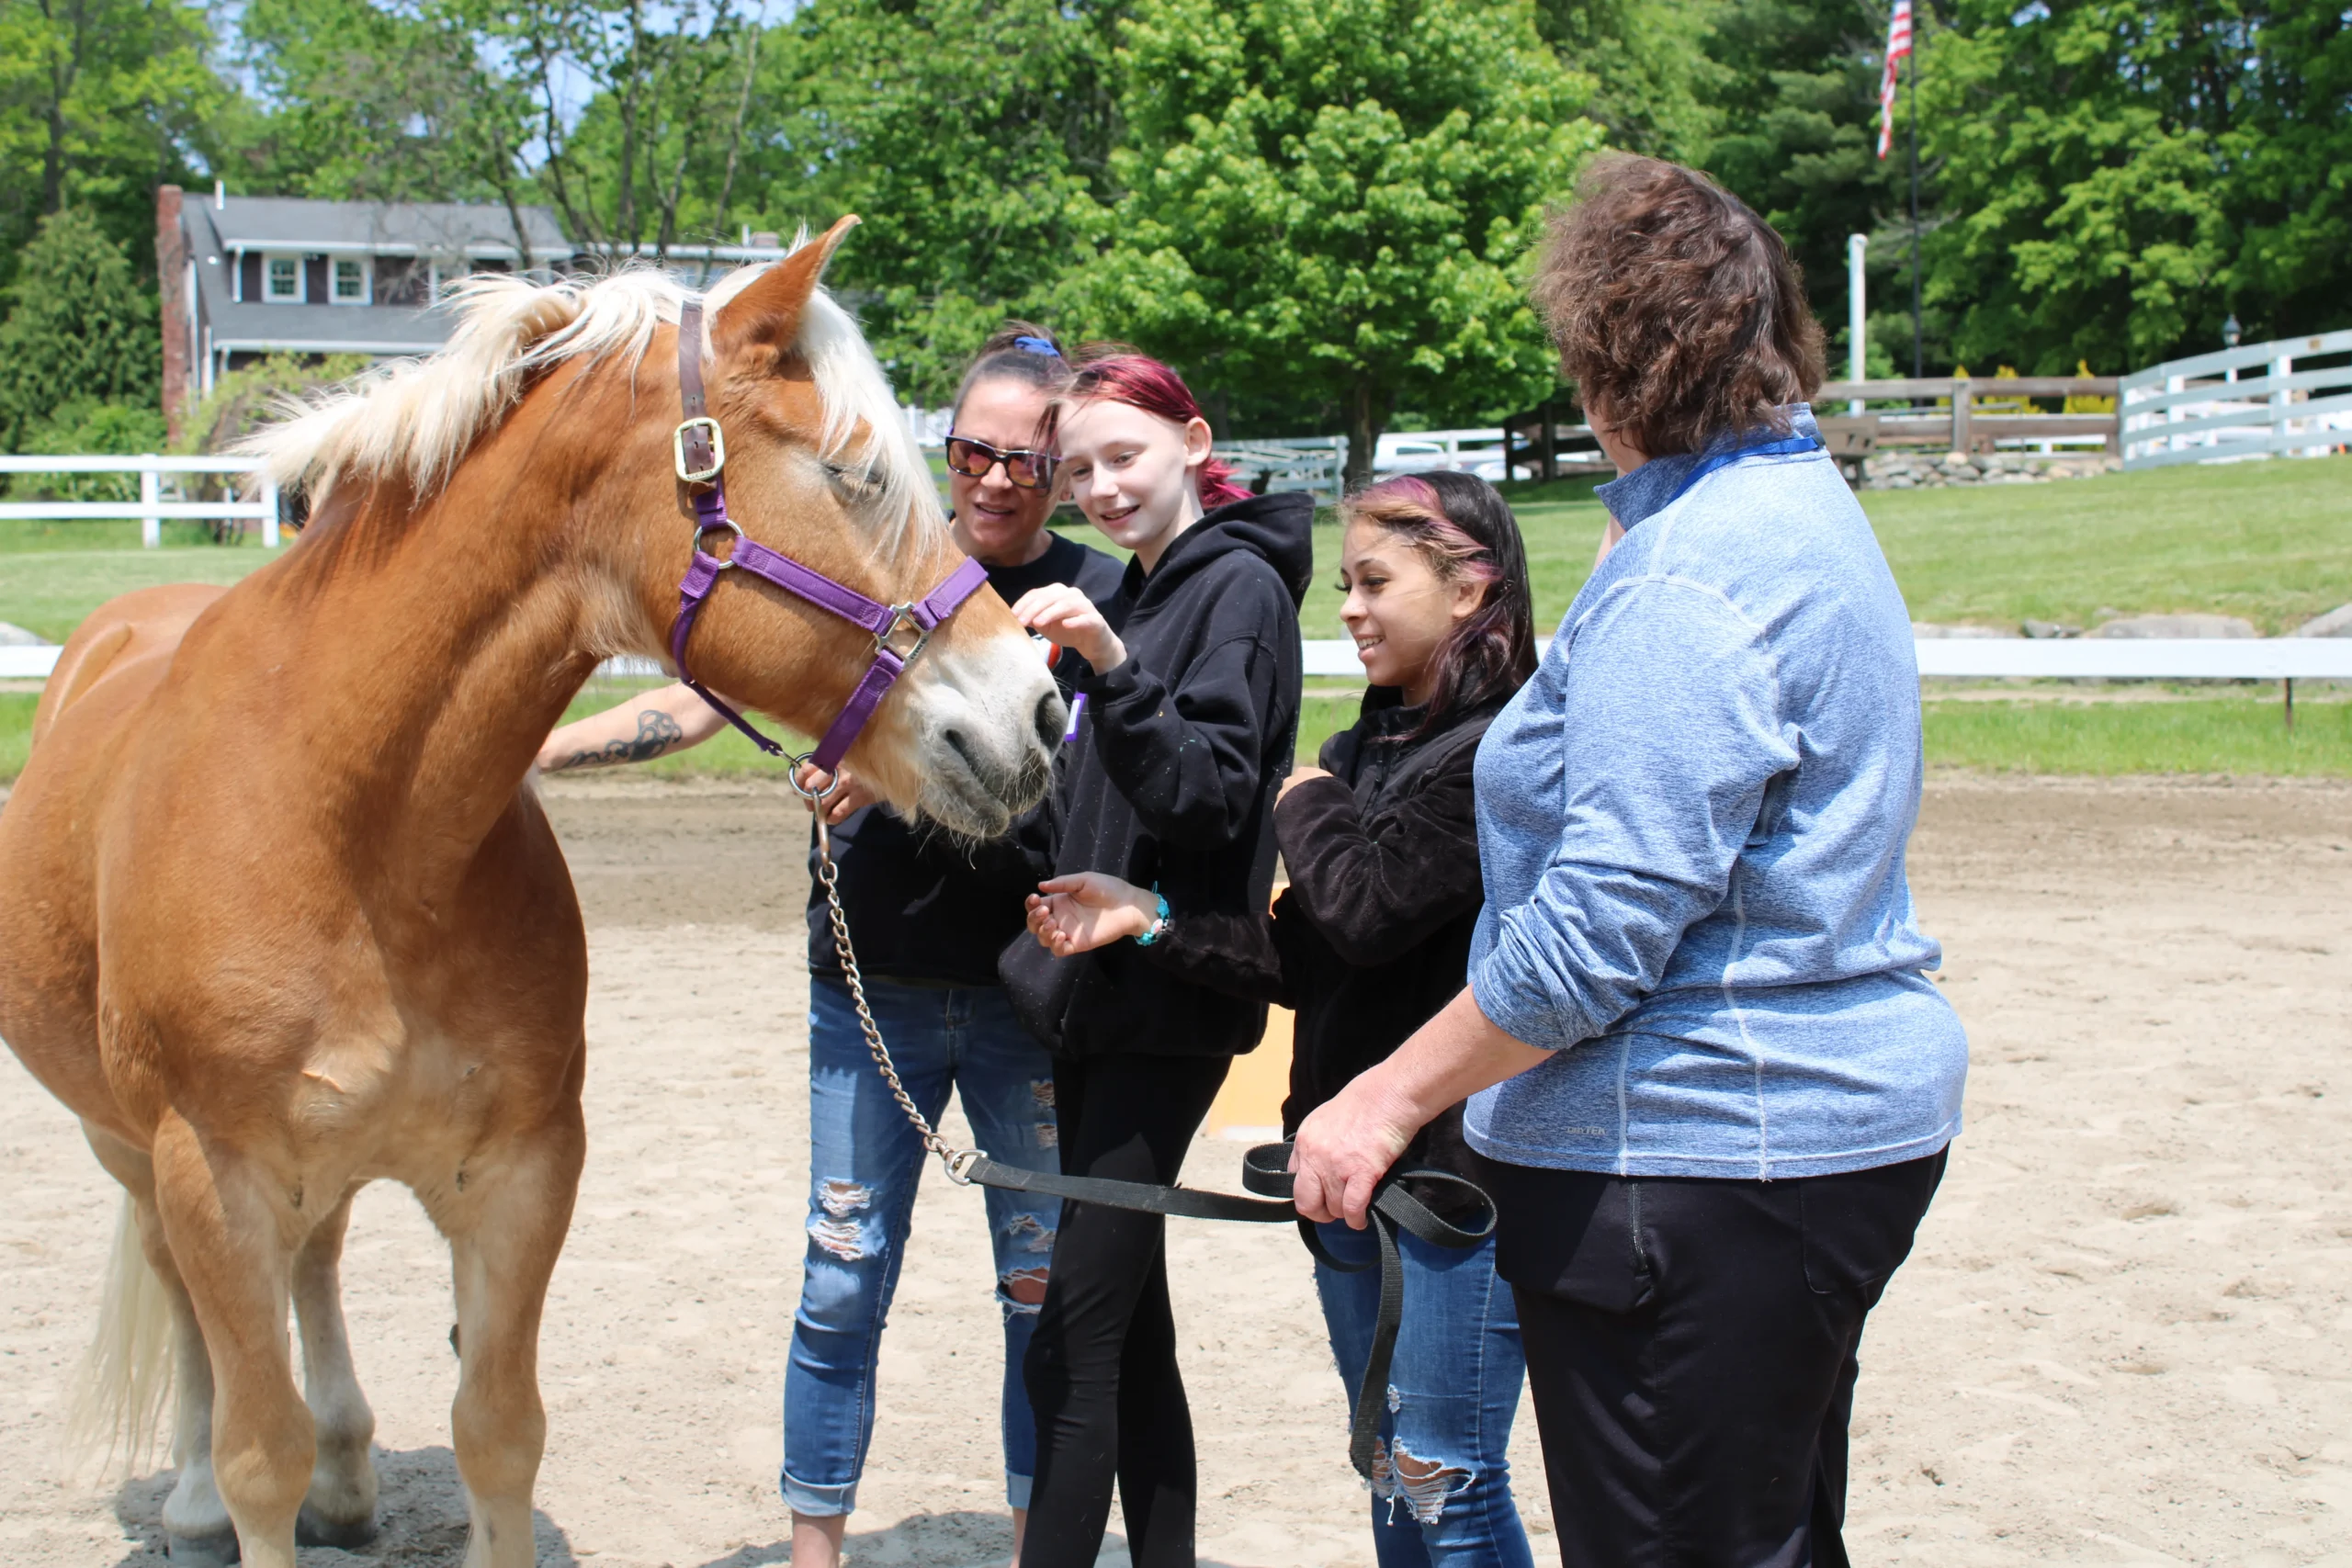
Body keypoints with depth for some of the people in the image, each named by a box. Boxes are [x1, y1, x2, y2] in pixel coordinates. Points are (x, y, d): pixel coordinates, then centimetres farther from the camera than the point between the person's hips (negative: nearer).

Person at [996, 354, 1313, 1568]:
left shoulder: (1239, 589, -9)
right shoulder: (1135, 594, 17)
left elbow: (1209, 795, -20)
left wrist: (1113, 667, -31)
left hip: (1164, 1009, -9)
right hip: (1096, 998, 9)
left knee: (1074, 1351, -10)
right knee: (1128, 1330, 13)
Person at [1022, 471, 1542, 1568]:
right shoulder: (1365, 747, 11)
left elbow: (1365, 910, -25)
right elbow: (1302, 960, 12)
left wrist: (1307, 808, -6)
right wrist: (1150, 921, 2)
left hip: (1461, 1160, -9)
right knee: (1391, 1475, 18)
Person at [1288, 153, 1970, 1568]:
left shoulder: (1687, 575, -21)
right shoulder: (1811, 506, 13)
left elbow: (1598, 927, -26)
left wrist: (1388, 1099, -19)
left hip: (1698, 1162, -11)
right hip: (1847, 1116, 11)